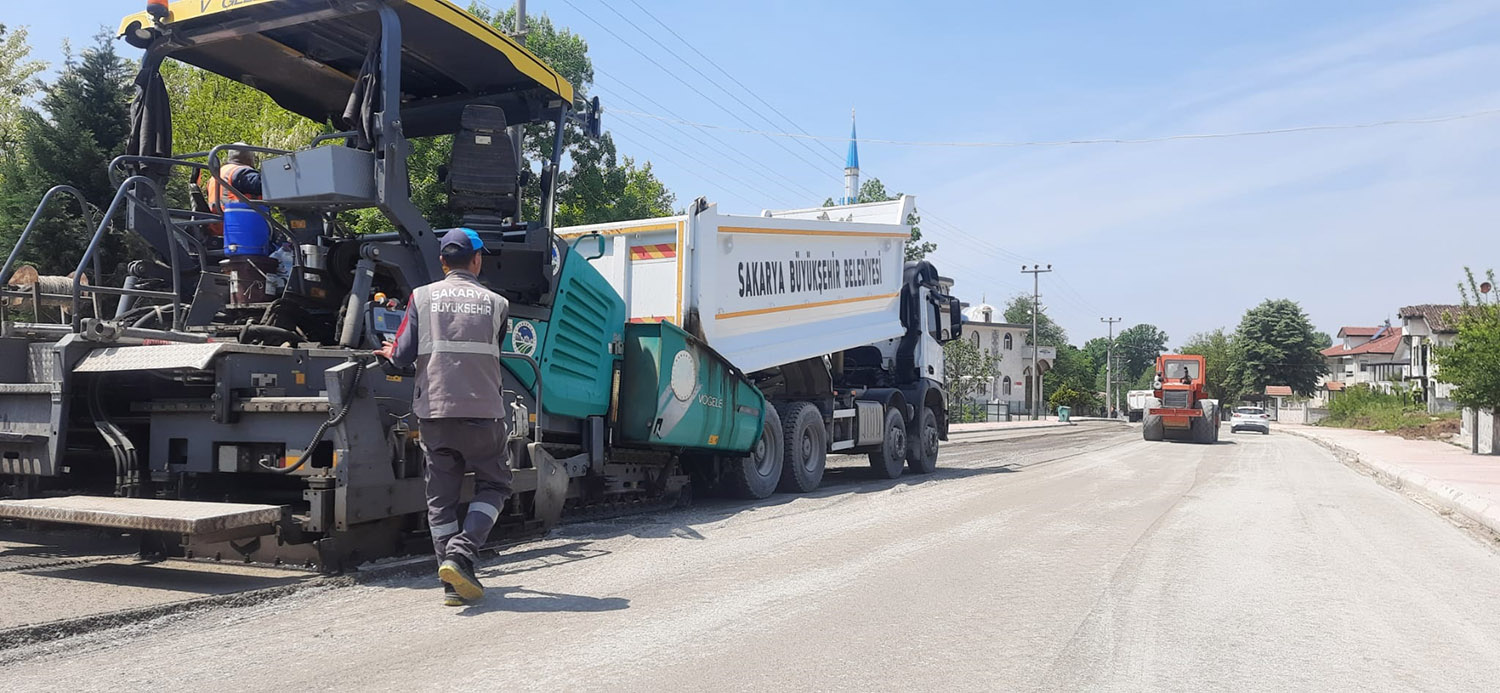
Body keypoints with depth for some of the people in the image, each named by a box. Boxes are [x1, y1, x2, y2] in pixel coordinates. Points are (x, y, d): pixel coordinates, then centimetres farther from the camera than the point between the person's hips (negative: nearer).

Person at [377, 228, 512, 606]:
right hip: (482, 412, -2)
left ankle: (455, 583, 11)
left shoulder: (422, 297, 5)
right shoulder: (496, 304, 5)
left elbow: (403, 357, -2)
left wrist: (391, 353, 22)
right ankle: (460, 554, -5)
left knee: (441, 497, 11)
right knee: (493, 485, 14)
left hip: (434, 411, 2)